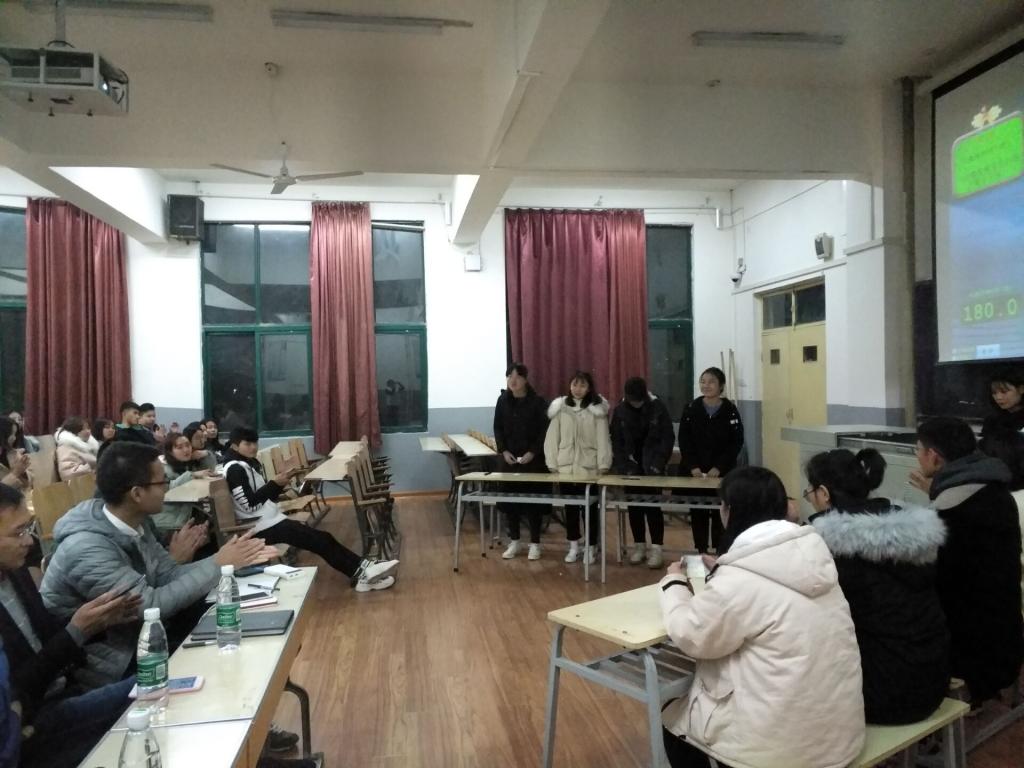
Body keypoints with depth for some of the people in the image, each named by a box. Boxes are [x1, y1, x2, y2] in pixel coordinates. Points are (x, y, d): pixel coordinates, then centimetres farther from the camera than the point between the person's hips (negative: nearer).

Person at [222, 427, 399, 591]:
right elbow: (249, 504, -21)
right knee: (320, 540, -13)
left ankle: (362, 571, -5)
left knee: (322, 538, -2)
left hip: (272, 520, 9)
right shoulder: (235, 469, -12)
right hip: (263, 527, -9)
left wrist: (278, 484, -1)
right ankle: (361, 572, -7)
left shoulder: (250, 463, 17)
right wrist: (274, 483, -15)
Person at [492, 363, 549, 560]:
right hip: (508, 457, 3)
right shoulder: (503, 401, 3)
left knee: (533, 500, 1)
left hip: (532, 458, -3)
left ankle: (535, 543, 13)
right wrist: (503, 451, -5)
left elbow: (544, 431, -6)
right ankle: (514, 541, 20)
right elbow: (498, 428, 7)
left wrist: (532, 452, -15)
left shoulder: (537, 402, -7)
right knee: (509, 499, 6)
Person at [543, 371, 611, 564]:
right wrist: (552, 463, 0)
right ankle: (574, 546, 24)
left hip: (589, 467, -2)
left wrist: (603, 464, -11)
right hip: (565, 466, 2)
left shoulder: (597, 409, -2)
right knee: (570, 507, 12)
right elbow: (552, 437, 4)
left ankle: (590, 547, 17)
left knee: (590, 507, 5)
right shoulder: (559, 408, 3)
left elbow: (603, 438, -5)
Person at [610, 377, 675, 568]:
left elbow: (668, 438, -6)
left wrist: (658, 464, -16)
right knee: (634, 506, 8)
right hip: (631, 467, 3)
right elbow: (617, 442, 0)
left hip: (652, 466, -2)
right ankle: (639, 545, 19)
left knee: (653, 506, -4)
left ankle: (656, 548, 1)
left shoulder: (658, 408, -8)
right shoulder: (620, 410, -2)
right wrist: (624, 466, -11)